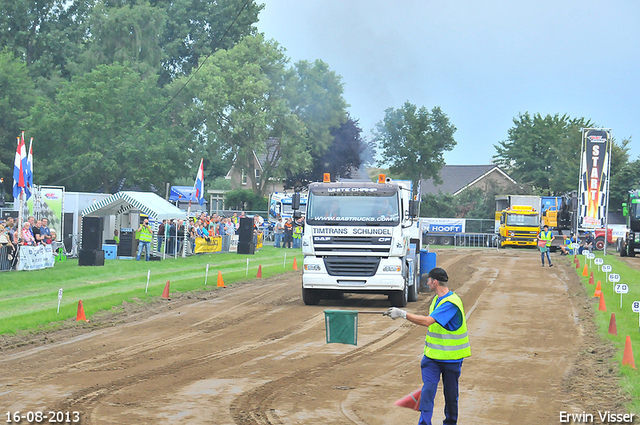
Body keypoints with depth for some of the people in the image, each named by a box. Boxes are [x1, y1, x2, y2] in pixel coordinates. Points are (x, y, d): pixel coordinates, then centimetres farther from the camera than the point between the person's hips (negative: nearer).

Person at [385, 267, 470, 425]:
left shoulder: (452, 303, -22)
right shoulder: (437, 299, 9)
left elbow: (427, 321, -30)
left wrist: (402, 314, -28)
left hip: (450, 358, -7)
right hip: (432, 355, 7)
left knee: (450, 393, 9)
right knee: (428, 389, -6)